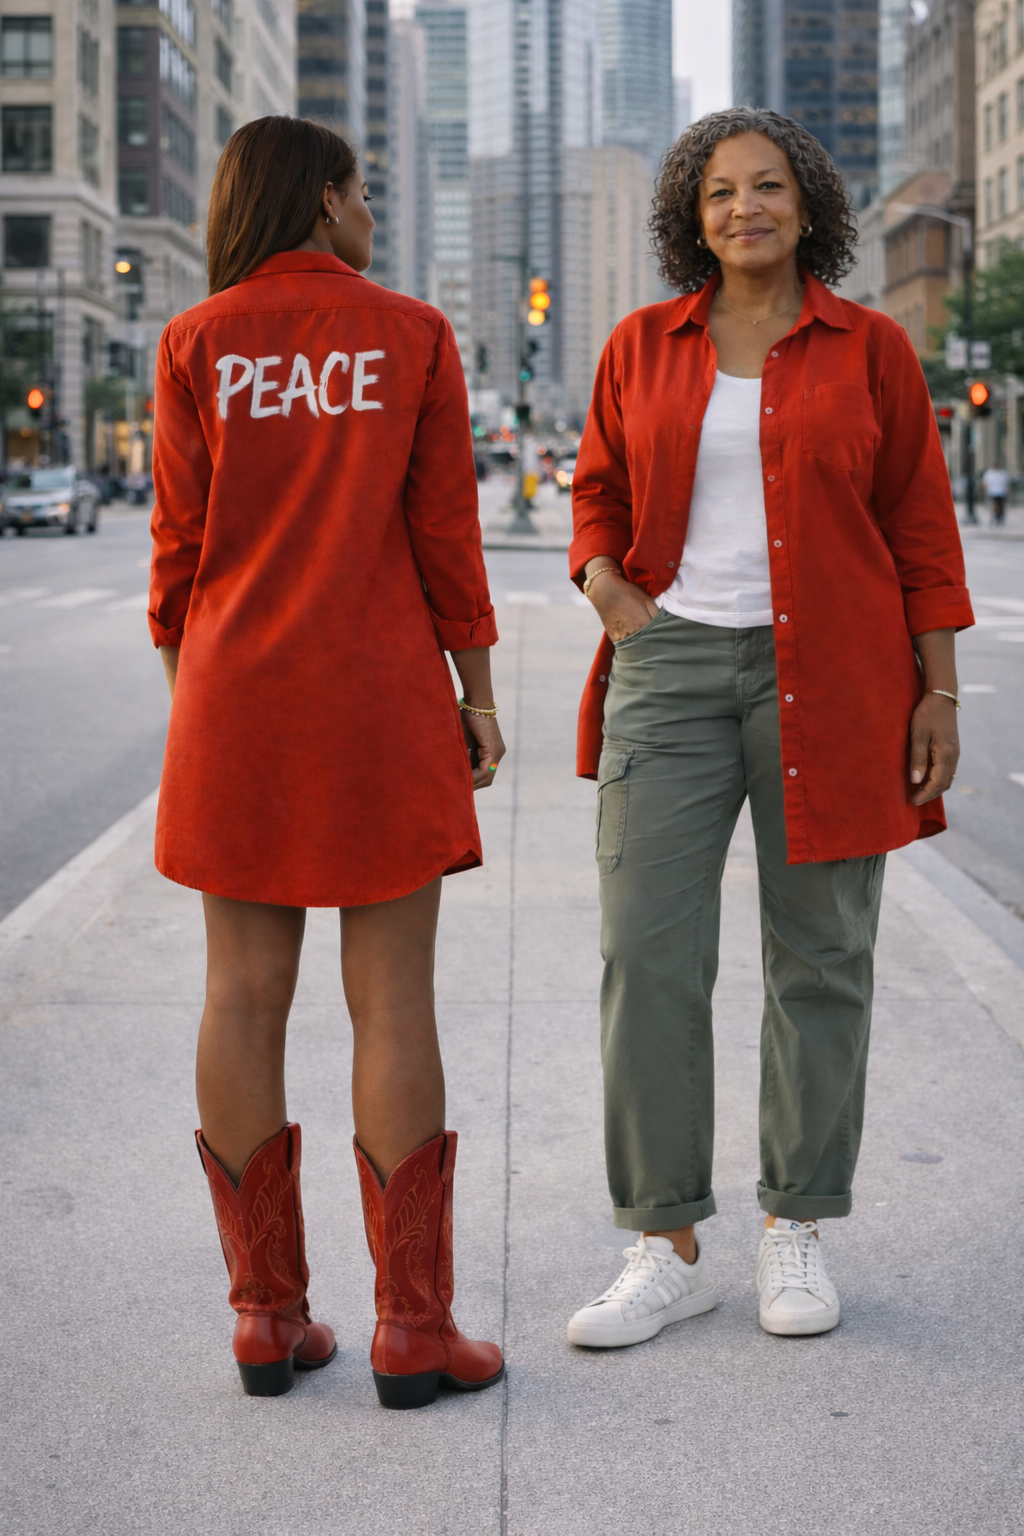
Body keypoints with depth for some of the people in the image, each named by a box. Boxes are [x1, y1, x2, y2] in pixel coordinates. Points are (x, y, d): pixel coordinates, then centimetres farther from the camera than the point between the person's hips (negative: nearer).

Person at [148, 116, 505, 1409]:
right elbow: (445, 531, -3)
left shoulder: (197, 345, 3)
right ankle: (412, 1330, 1)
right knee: (393, 1000, 0)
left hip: (237, 700, 2)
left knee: (246, 993, 5)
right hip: (382, 698, -2)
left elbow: (181, 542, 1)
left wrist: (185, 704, 9)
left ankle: (269, 1319, 9)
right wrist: (477, 693, 4)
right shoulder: (413, 338, 0)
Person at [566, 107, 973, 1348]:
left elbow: (920, 527, 3)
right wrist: (616, 604, -3)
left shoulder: (868, 350, 2)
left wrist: (938, 692, -1)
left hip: (829, 678, -1)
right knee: (647, 954, -5)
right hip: (672, 674, 1)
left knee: (819, 956, 5)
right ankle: (667, 1248, 5)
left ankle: (793, 1231, 20)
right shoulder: (643, 346, 7)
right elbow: (598, 494, 16)